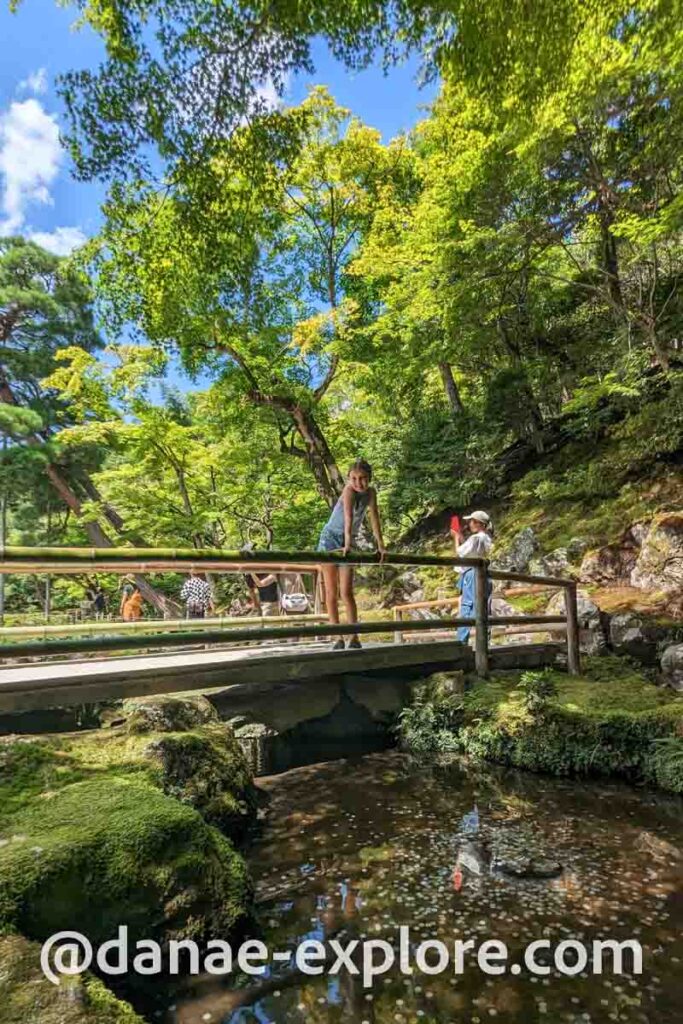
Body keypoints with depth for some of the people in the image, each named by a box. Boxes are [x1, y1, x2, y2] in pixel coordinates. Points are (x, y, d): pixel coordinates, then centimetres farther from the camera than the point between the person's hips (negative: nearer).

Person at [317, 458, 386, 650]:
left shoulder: (371, 492, -5)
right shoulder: (349, 490, -22)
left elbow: (374, 517, -7)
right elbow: (348, 516, -35)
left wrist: (380, 545, -13)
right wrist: (347, 543, -47)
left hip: (348, 544, 3)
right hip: (330, 539, -3)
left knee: (346, 592, -7)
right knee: (331, 593, -1)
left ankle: (354, 638, -5)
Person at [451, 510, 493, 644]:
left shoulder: (475, 538, -13)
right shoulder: (487, 538, 15)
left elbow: (460, 552, -7)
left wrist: (456, 538, 7)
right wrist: (461, 536, 18)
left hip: (472, 574, -9)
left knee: (467, 607, -7)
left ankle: (461, 641, -7)